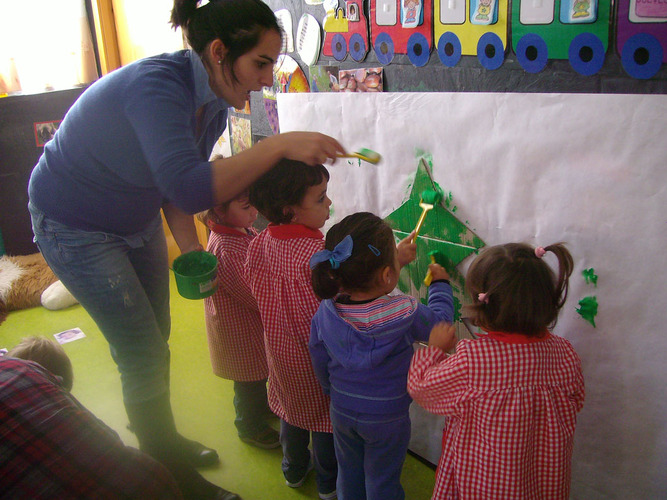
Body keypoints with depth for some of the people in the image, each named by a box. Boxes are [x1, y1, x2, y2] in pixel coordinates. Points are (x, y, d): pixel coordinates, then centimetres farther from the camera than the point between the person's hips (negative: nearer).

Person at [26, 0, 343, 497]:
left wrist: (191, 250, -10)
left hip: (137, 220, 8)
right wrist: (280, 145, -46)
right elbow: (189, 189, -48)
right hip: (74, 226, -7)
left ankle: (164, 441, 42)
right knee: (143, 354, -2)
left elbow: (178, 181, 1)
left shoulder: (215, 103, -9)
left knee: (153, 341, 18)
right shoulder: (155, 85, -35)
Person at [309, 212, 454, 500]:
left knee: (349, 475, 26)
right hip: (388, 417, -3)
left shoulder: (325, 312, -17)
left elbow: (319, 363, -2)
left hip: (341, 412, 3)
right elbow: (440, 321, -9)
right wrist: (440, 283, 8)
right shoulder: (404, 314, -30)